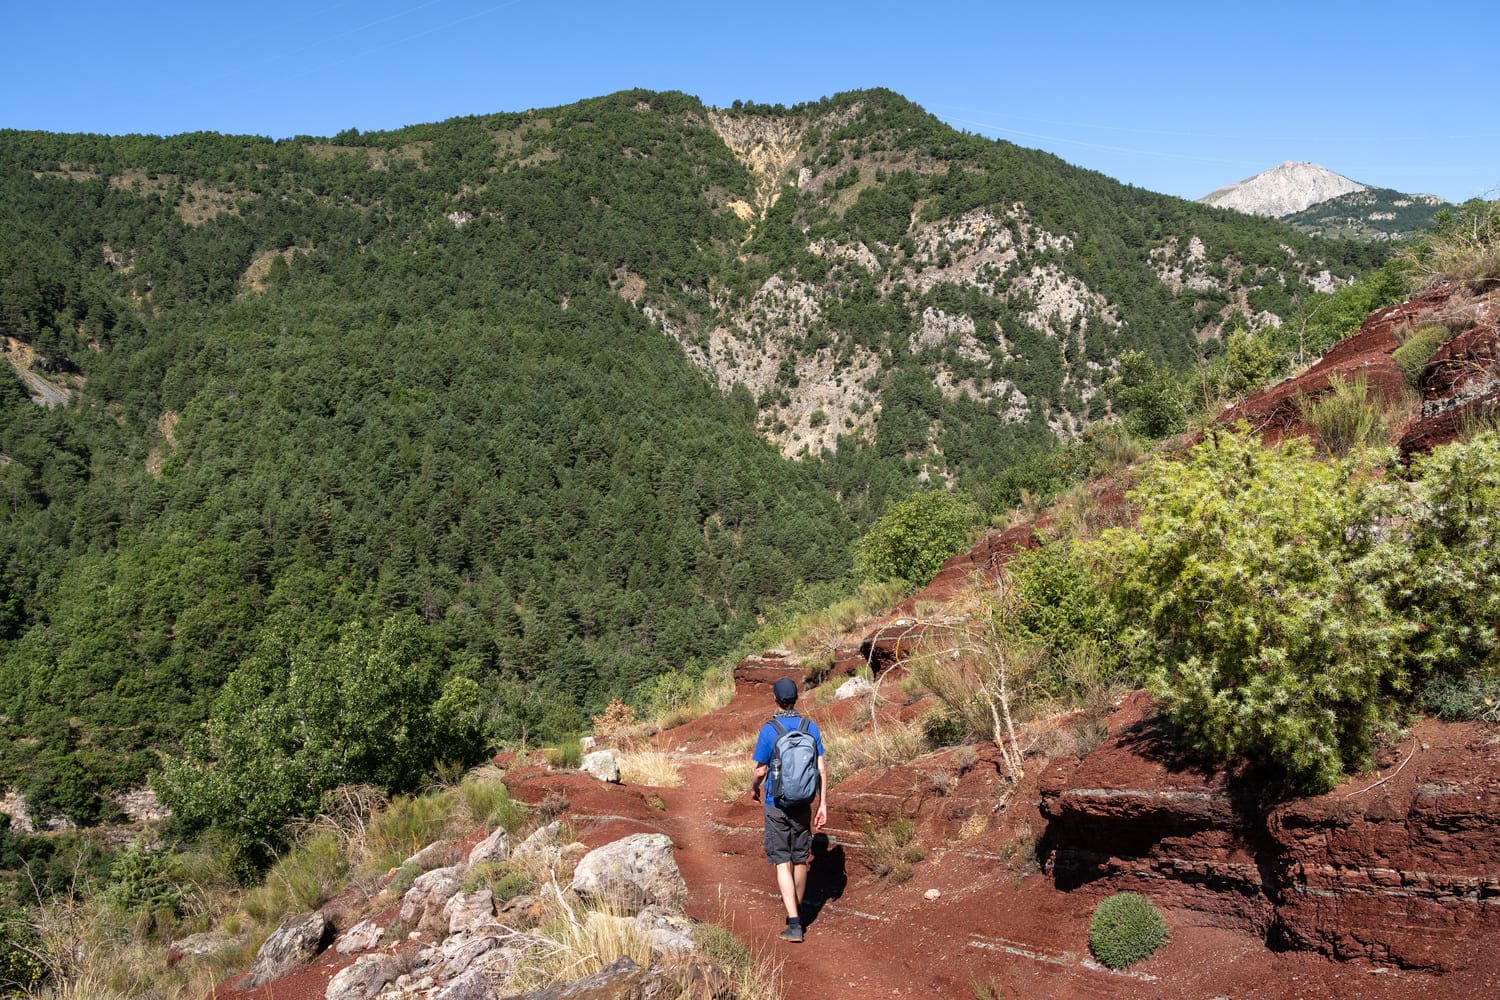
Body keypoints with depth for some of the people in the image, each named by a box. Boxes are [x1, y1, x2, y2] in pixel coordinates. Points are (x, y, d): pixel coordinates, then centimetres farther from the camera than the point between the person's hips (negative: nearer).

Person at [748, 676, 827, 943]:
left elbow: (761, 771, -7)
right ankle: (797, 911, 34)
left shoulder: (768, 730, -13)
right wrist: (823, 805, 2)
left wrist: (754, 789, 14)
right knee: (801, 860, 17)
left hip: (776, 805, -3)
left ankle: (794, 924, -9)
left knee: (783, 863, -1)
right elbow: (821, 769, -4)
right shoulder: (810, 727, -3)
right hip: (803, 804, 4)